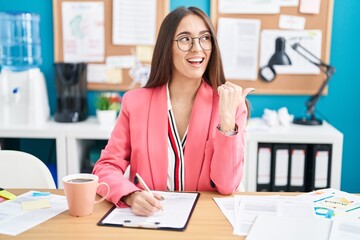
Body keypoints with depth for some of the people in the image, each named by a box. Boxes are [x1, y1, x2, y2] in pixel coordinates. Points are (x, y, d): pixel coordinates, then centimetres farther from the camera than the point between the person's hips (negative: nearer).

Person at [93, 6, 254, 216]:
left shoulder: (231, 104, -4)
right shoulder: (135, 102, -2)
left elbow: (226, 186, -9)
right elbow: (107, 167, -2)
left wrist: (227, 119, -20)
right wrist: (132, 196, -22)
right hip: (147, 216, 2)